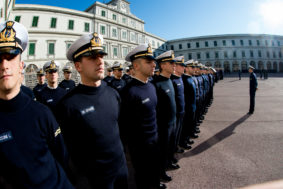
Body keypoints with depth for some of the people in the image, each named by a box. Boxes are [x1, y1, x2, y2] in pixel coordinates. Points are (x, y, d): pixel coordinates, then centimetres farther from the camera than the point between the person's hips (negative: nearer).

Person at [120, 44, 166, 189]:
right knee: (142, 172, 18)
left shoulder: (151, 86, 0)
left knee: (155, 166, 29)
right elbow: (126, 125, -20)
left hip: (154, 137, 8)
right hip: (140, 144, -7)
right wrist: (134, 148, -12)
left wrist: (155, 132, 13)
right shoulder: (129, 91, -26)